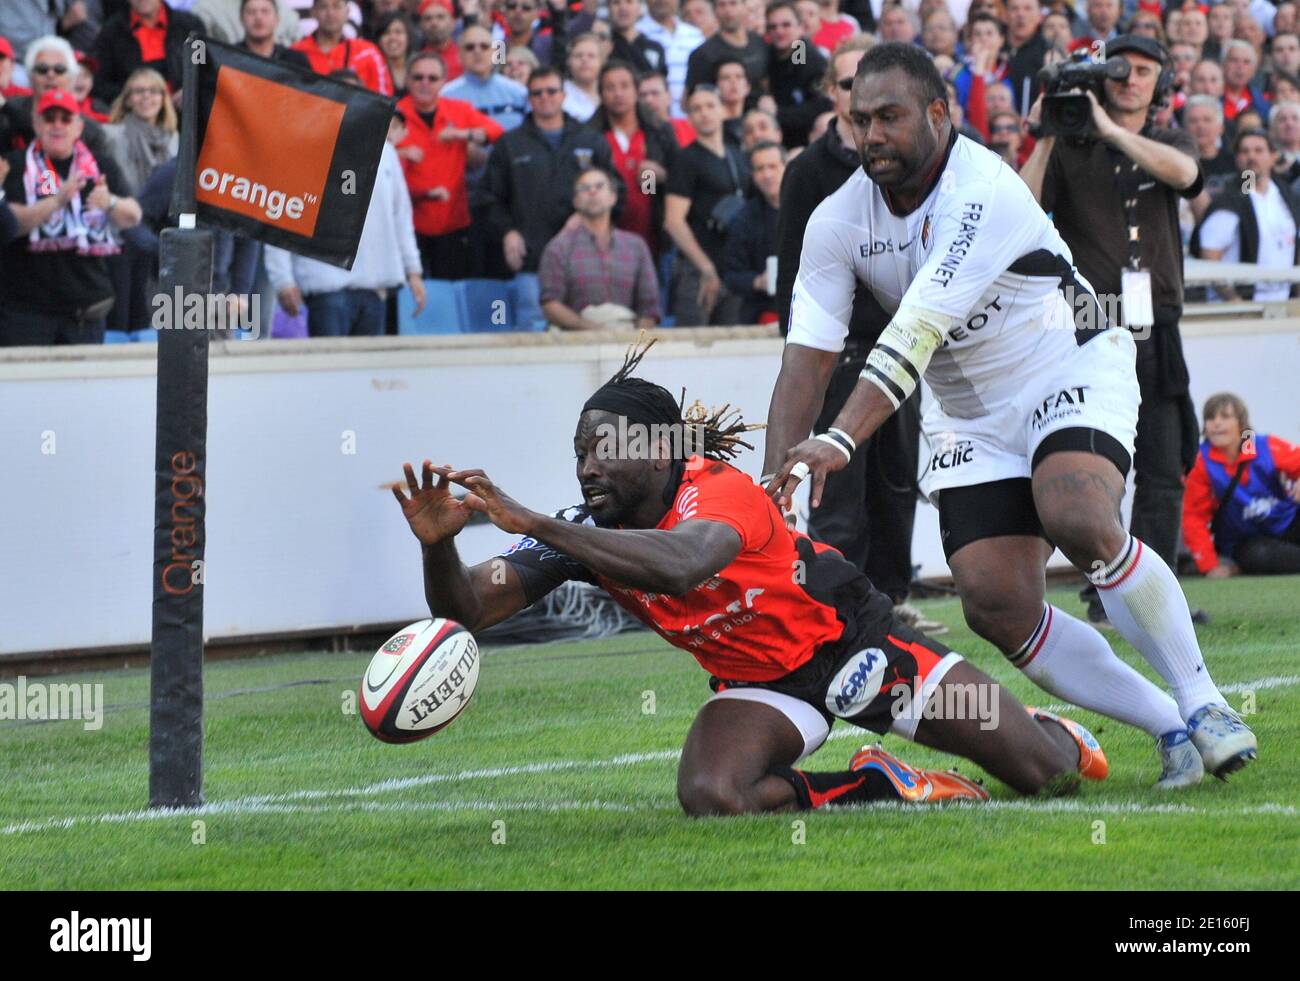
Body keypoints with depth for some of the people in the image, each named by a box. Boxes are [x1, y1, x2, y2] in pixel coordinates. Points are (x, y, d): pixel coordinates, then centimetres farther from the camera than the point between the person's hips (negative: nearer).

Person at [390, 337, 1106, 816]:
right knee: (708, 798, -30)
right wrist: (438, 546, -44)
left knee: (1044, 774, -3)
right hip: (759, 683, 4)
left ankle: (1054, 735, 39)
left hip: (850, 638, -4)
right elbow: (468, 607, -21)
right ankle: (880, 786, -4)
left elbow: (680, 566, -55)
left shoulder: (723, 492, -32)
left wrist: (532, 524, -59)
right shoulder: (582, 533, -14)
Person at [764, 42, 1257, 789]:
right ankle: (1172, 728, 2)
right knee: (996, 607, -11)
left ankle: (1204, 704, -17)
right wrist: (775, 479, -24)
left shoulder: (982, 192, -26)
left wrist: (841, 440, -44)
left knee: (1080, 523, -32)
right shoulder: (839, 221, -6)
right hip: (973, 414, 6)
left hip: (1072, 373, -6)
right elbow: (809, 356, -9)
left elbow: (917, 334, -36)